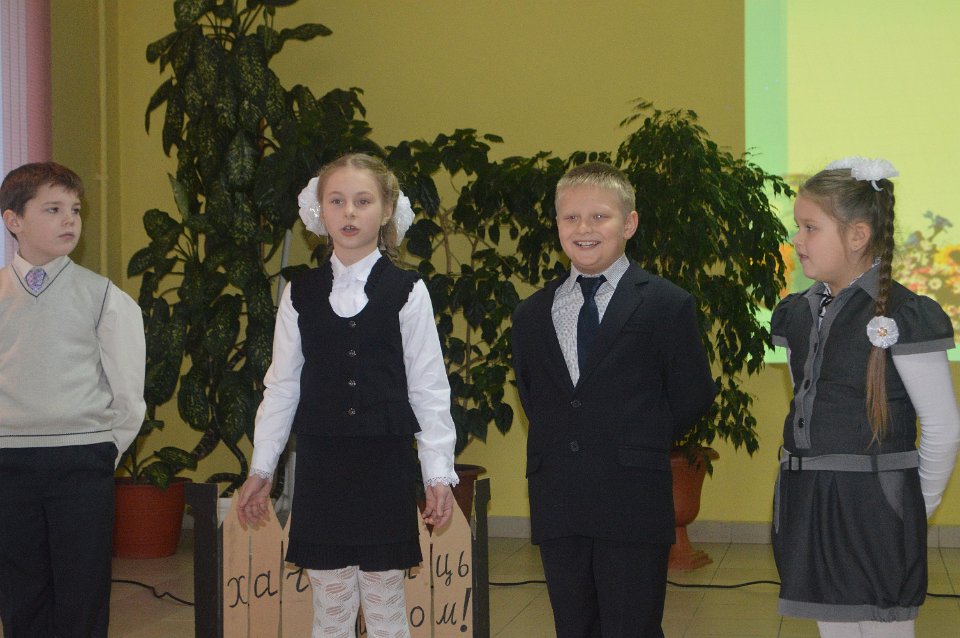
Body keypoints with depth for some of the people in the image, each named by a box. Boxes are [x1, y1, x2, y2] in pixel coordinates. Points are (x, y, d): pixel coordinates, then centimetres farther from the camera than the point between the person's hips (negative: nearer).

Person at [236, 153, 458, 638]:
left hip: (385, 464, -2)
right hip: (320, 464, 2)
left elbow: (428, 389, -2)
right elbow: (281, 387, 9)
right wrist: (260, 470, 9)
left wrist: (439, 474, -5)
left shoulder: (407, 293, -1)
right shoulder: (300, 294, 6)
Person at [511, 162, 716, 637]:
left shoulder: (666, 305, -2)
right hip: (557, 506, 5)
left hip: (633, 506, -4)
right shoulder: (532, 314, 12)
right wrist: (562, 446, 9)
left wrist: (643, 445, 4)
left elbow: (693, 396, 1)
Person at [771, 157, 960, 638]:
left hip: (874, 508, -7)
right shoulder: (798, 314, 9)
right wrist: (814, 483, 14)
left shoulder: (903, 317, -13)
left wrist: (917, 506, -1)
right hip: (809, 503, 7)